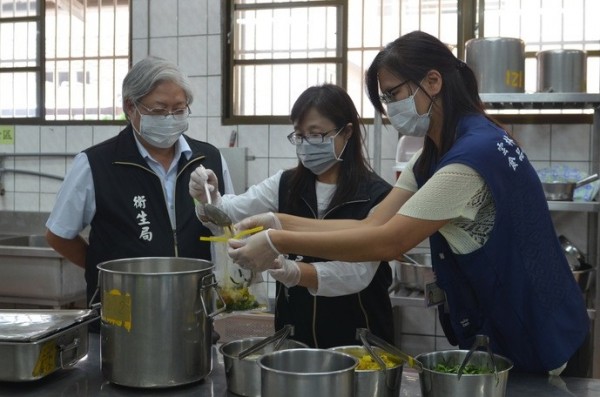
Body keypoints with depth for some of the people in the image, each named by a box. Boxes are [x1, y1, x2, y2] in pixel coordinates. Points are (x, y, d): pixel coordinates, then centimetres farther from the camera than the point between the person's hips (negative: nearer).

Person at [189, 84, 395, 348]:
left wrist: (296, 272, -35)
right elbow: (233, 213, -9)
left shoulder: (376, 195, -12)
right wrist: (208, 199, -30)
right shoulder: (286, 185, 3)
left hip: (357, 339, -3)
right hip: (294, 333, 4)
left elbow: (358, 272, -20)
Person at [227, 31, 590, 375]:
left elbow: (387, 242, -29)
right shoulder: (436, 152, 4)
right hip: (497, 326, 9)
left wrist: (280, 243, -27)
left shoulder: (476, 151, -27)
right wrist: (282, 222, -13)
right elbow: (373, 225, -3)